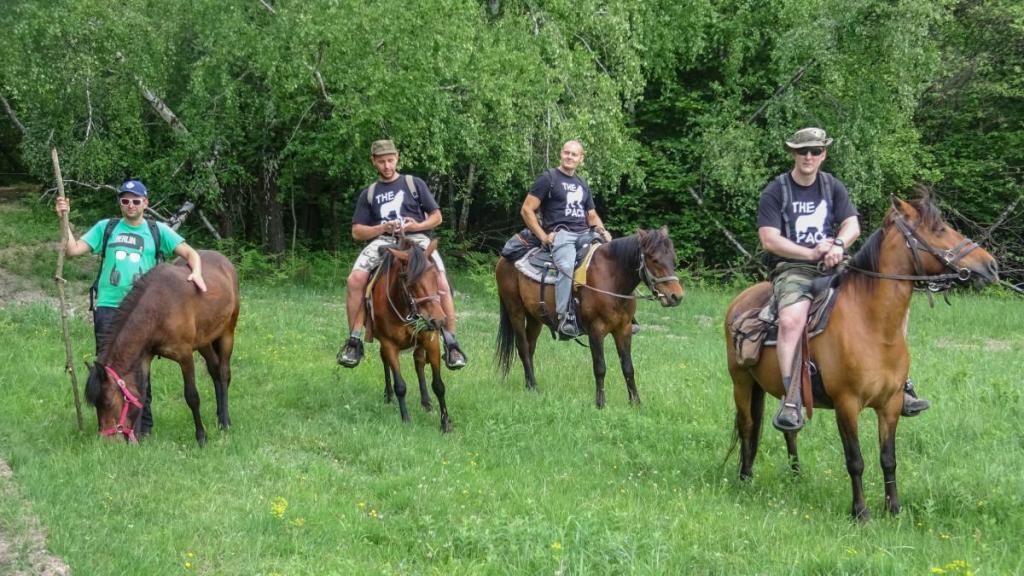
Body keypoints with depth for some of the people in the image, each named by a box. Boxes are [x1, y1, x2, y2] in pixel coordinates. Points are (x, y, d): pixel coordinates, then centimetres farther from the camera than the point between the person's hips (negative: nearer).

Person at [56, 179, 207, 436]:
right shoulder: (106, 228, 9)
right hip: (108, 307, 1)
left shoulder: (158, 231, 7)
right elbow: (74, 249, 4)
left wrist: (196, 273, -15)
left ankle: (142, 425, 12)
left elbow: (190, 253, 3)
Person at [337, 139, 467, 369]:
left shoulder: (415, 184, 16)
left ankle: (451, 343, -16)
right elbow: (357, 232, 14)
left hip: (416, 238, -1)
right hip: (382, 240, 1)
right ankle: (354, 341, -18)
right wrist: (383, 228, -4)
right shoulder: (368, 194, 20)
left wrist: (418, 226, -6)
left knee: (442, 284, -25)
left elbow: (436, 217, 16)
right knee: (355, 279, -26)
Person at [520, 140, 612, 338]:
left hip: (584, 234, 7)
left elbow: (592, 215, 31)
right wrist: (543, 237, -9)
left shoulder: (582, 185, 24)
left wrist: (602, 230, 8)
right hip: (560, 234, -7)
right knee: (567, 266, -36)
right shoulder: (548, 178, 4)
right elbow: (526, 210, -2)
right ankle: (565, 318, -39)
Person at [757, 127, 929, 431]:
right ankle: (790, 401, -35)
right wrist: (811, 253, -16)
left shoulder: (833, 187, 14)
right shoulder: (776, 191, 0)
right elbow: (769, 239, -9)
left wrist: (839, 245, -18)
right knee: (791, 320, -37)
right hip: (792, 269, -5)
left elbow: (852, 224, 5)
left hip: (833, 268, 5)